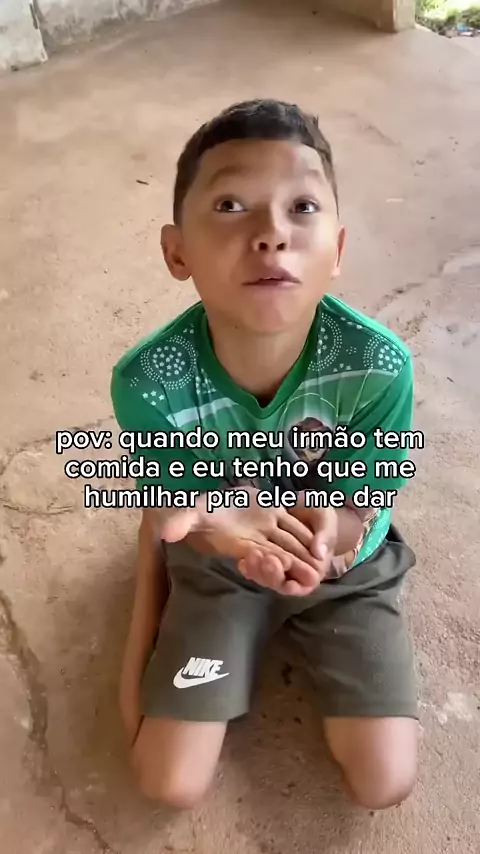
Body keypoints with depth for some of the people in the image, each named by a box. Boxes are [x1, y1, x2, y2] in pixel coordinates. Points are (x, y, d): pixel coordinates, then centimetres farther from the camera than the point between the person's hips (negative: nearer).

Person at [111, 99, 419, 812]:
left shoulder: (379, 366, -31)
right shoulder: (148, 382, -31)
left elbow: (367, 508, -17)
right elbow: (166, 514, -14)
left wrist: (331, 527, -39)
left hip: (345, 567, 1)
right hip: (214, 566, 0)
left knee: (385, 784, 2)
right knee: (171, 785, 3)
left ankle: (304, 642, 28)